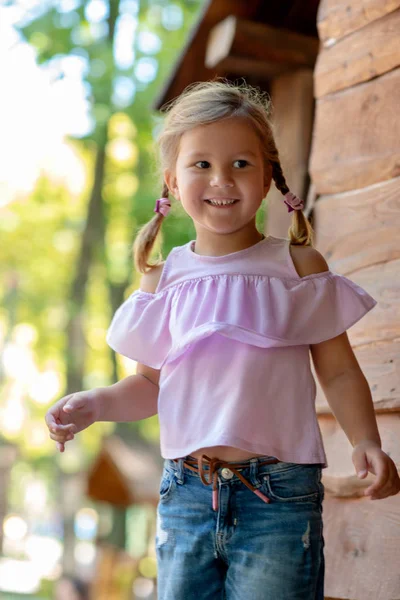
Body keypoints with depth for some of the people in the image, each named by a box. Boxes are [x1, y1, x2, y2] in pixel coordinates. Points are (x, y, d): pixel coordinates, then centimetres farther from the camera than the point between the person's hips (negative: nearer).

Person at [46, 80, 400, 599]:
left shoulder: (297, 266, 2)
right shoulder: (165, 279, 8)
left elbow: (339, 372, 3)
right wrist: (93, 405, -2)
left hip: (278, 497, -2)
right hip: (186, 495, 3)